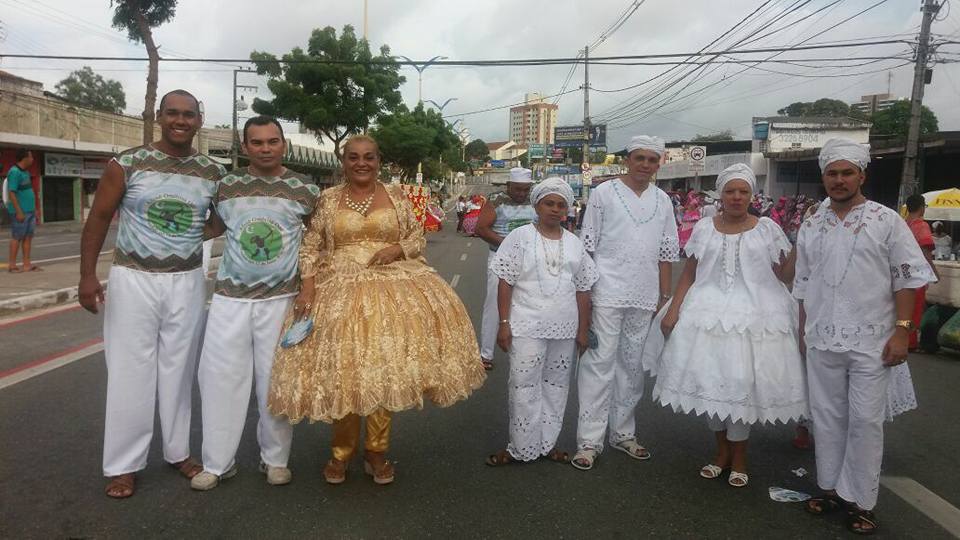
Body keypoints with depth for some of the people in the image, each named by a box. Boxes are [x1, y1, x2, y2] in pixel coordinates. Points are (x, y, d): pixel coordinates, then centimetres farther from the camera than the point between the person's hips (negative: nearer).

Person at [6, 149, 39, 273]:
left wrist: (34, 209, 21)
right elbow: (11, 193, -18)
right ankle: (12, 265, 0)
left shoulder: (25, 172, 15)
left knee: (28, 237, 7)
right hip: (20, 211, -9)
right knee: (17, 237, -5)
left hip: (29, 211, 9)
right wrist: (19, 212, -21)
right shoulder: (14, 172, -13)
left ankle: (27, 264, 10)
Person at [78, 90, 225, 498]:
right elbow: (99, 219, -2)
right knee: (130, 372, 2)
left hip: (186, 283, 2)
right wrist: (87, 275, -8)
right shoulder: (127, 165, -5)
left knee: (178, 370, 10)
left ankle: (178, 451, 24)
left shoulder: (213, 173, 2)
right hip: (133, 280, -2)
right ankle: (123, 464, 14)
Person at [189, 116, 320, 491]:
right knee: (220, 376, 3)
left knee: (274, 380, 6)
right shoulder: (226, 186, 4)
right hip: (230, 297, 2)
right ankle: (217, 462, 17)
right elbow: (213, 227, 18)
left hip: (281, 298, -2)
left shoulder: (305, 190, -1)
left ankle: (275, 458, 22)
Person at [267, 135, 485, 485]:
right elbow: (310, 248, 6)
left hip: (391, 291, 0)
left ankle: (376, 452, 18)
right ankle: (341, 452, 20)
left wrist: (396, 250, -11)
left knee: (384, 369, 1)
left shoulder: (395, 195, 7)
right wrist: (307, 287, -7)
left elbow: (418, 238, 9)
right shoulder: (328, 199, 7)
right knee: (341, 371, 0)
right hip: (339, 293, 0)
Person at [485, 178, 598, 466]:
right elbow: (505, 282, -4)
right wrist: (504, 323, -9)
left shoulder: (575, 243, 8)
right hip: (527, 326, -4)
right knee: (524, 386, -2)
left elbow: (582, 290, 11)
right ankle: (522, 447, 11)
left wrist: (582, 330, 9)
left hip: (565, 328, 4)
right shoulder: (520, 237, -3)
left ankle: (547, 443, 25)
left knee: (556, 385, 12)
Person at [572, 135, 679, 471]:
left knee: (632, 366, 12)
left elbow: (666, 253, 14)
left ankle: (623, 433, 25)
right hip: (607, 292, -4)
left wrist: (665, 297, 11)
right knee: (599, 363, -6)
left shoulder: (662, 201, 12)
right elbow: (587, 246, -1)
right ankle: (589, 440, 1)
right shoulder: (604, 193, 0)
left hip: (644, 297, 5)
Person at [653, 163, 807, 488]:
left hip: (754, 316, -2)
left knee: (742, 383, 0)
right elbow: (689, 274, 7)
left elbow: (780, 278, 5)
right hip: (709, 314, 2)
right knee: (710, 380, 4)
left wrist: (786, 315, 0)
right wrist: (673, 311, -1)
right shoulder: (704, 229, 6)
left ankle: (739, 456, 19)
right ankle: (722, 450, 23)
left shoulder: (768, 229, 3)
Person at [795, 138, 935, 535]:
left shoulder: (885, 220, -1)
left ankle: (860, 501, 14)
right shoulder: (811, 226, 9)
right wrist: (802, 331, 14)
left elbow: (909, 277, -3)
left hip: (871, 341, -3)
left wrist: (901, 330, -9)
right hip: (822, 341, 4)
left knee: (865, 421, 1)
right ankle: (831, 488, 24)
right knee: (827, 417, 11)